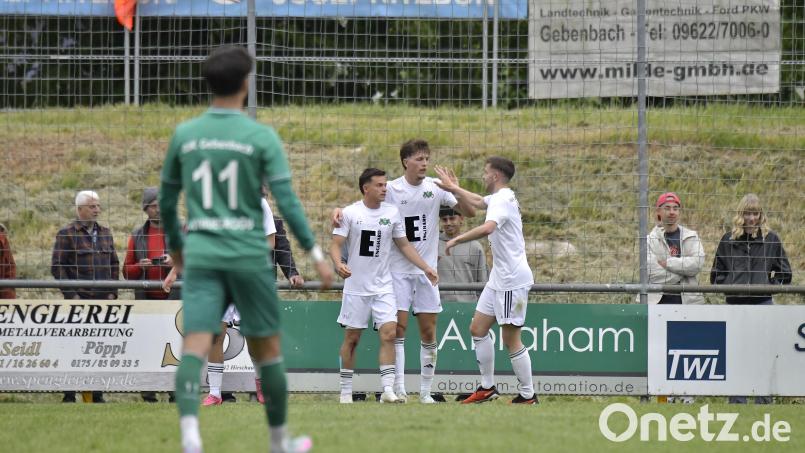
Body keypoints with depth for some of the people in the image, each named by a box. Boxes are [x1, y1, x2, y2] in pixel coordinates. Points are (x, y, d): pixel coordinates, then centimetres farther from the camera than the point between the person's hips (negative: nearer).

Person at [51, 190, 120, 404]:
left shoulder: (105, 233, 15)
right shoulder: (67, 234, -2)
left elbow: (114, 264, 19)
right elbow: (57, 267, -5)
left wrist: (112, 292, 8)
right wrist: (71, 294, -11)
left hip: (103, 300, 5)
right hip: (79, 300, -5)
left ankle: (97, 394, 10)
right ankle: (69, 395, -3)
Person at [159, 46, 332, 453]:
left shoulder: (184, 135, 6)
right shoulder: (260, 137, -5)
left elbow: (166, 200, 14)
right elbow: (287, 201, -9)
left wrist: (175, 245, 31)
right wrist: (316, 254, -2)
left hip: (200, 255, 2)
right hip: (248, 255, -2)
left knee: (194, 347, -9)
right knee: (267, 348, 14)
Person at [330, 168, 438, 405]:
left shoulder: (392, 212, 4)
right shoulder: (350, 213, -5)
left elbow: (404, 245, 13)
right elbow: (335, 244, -7)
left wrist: (426, 268, 6)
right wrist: (339, 264, -28)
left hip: (383, 286, 2)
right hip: (356, 285, -2)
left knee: (389, 334, -11)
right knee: (352, 338, 4)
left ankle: (388, 390, -13)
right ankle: (346, 391, 14)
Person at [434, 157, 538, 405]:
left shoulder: (503, 200, -18)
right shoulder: (498, 198, 14)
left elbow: (487, 227, -36)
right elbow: (479, 202, 37)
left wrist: (457, 239, -29)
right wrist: (454, 188, 43)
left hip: (512, 280, -10)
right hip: (498, 279, 10)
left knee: (511, 339, -6)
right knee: (478, 329, 11)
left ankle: (528, 395, 0)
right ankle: (487, 388, 18)